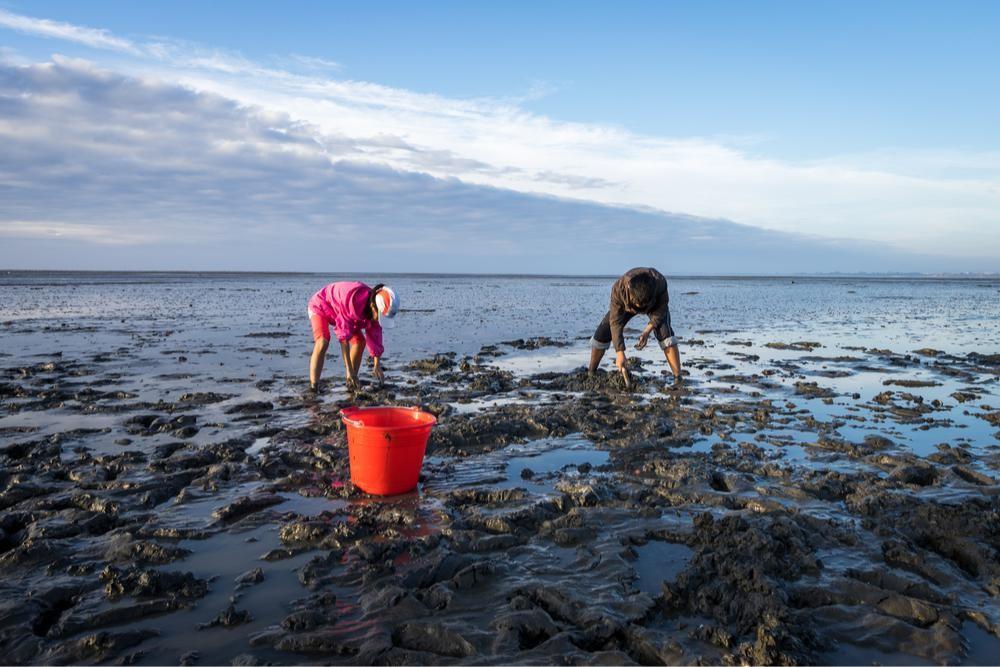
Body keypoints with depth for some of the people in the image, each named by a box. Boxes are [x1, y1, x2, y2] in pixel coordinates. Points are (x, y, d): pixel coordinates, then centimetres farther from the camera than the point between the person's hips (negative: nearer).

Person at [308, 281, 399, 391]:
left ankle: (351, 383, 3)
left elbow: (375, 336, -8)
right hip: (320, 305, -7)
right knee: (323, 342, -30)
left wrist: (377, 366, -10)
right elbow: (344, 336, -40)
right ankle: (313, 385, -30)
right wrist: (349, 369, -39)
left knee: (360, 341, -4)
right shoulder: (354, 300, -43)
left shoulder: (376, 311, -20)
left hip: (338, 310, 7)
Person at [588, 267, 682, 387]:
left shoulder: (660, 282, -43)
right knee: (603, 332, -10)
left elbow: (662, 308, -24)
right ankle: (591, 373, 9)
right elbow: (615, 322, -36)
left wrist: (647, 331, -35)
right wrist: (620, 353, -41)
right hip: (626, 305, 1)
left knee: (664, 331, -28)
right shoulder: (618, 288, -42)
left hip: (656, 304, -1)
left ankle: (678, 378, -25)